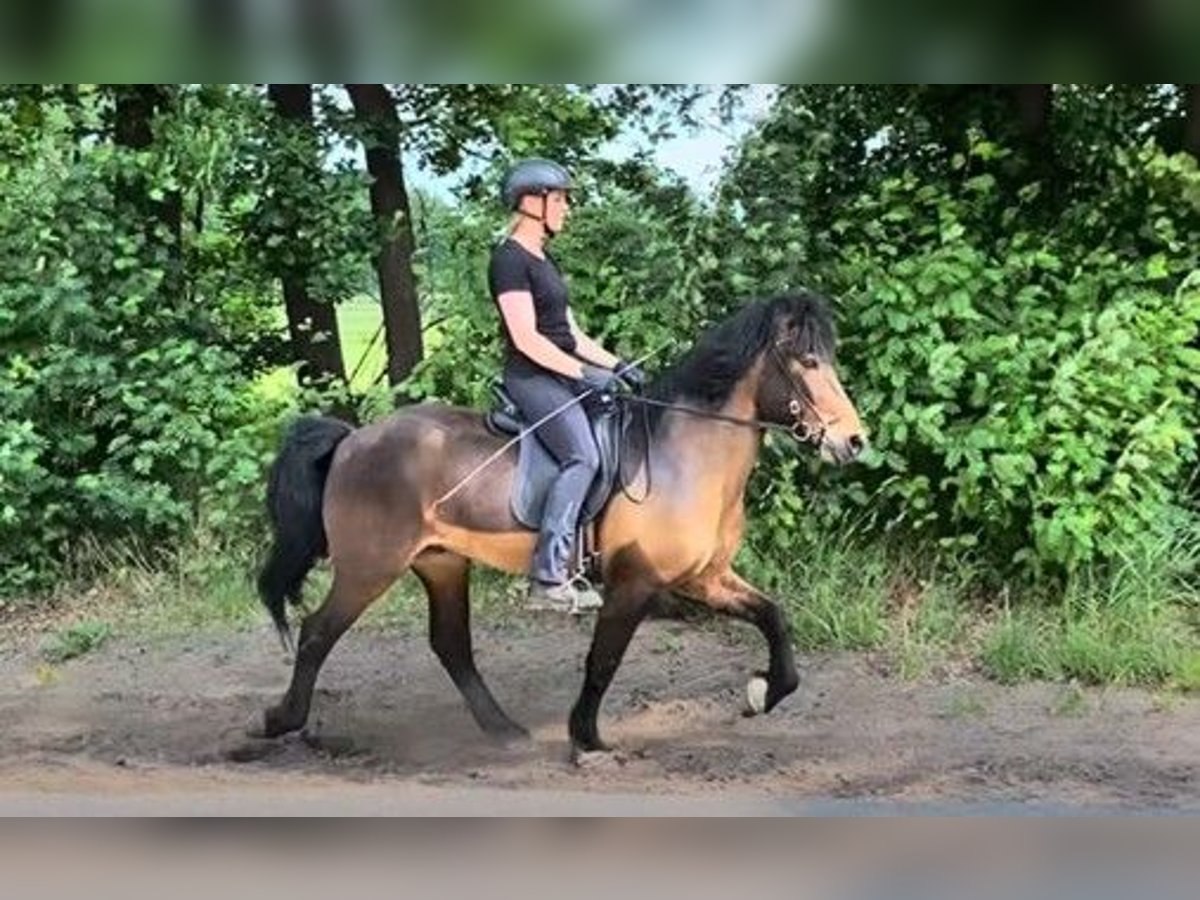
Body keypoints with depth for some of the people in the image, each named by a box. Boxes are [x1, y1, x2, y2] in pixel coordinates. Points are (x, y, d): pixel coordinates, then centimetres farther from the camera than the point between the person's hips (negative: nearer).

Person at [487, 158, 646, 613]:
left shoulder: (544, 260, 19)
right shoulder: (509, 259, -10)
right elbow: (525, 338, -17)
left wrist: (616, 365, 9)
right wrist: (584, 373, -19)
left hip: (561, 375, 10)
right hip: (532, 377, -10)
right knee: (583, 456, -24)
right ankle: (547, 579, -28)